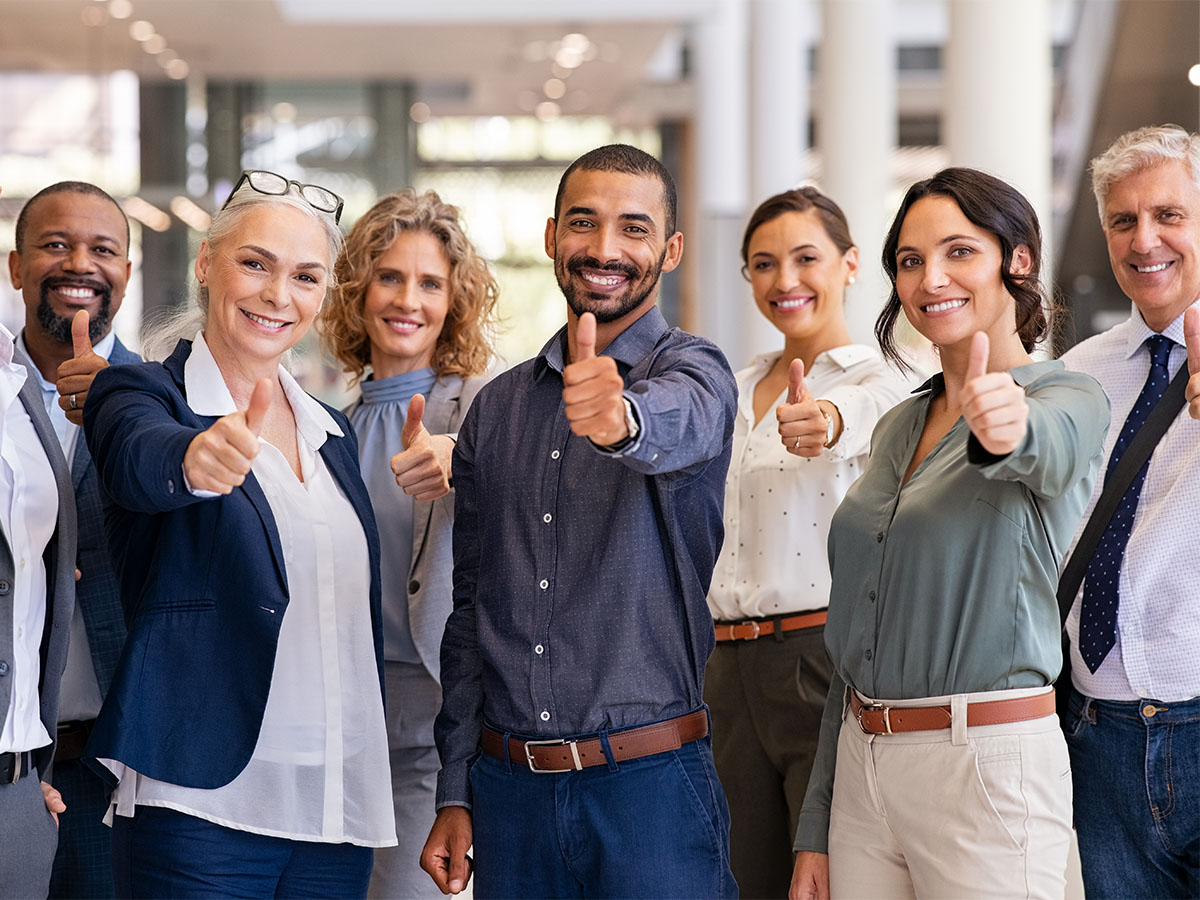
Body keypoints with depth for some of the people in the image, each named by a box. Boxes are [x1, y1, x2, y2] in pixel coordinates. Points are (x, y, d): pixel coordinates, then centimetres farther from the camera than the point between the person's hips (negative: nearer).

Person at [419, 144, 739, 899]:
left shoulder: (692, 370, -2)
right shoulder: (497, 408, 11)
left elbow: (682, 423, -28)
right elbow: (471, 611, 14)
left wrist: (621, 418, -51)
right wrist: (456, 793, 10)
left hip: (649, 782, -4)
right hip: (509, 787, 4)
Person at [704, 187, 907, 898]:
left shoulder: (877, 382, -6)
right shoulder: (742, 390, 17)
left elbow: (851, 417, -30)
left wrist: (823, 421, -52)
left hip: (829, 658, -6)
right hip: (737, 669, 7)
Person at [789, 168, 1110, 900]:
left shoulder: (1069, 399, -5)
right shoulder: (899, 426, 14)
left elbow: (1050, 444, -31)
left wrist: (1007, 428, -55)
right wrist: (815, 830, 13)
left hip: (989, 767, -6)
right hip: (862, 762, 6)